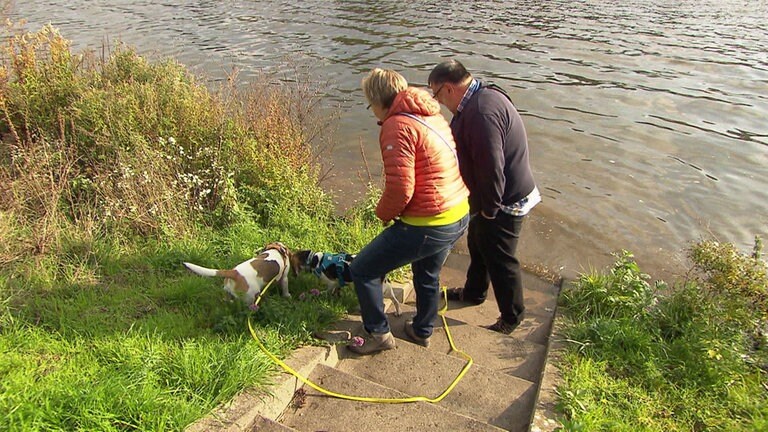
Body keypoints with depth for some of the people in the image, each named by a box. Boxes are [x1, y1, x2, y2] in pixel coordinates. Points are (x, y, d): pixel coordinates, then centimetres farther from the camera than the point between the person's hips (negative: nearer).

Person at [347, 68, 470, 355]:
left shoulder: (398, 126, -17)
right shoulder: (431, 116, 11)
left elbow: (400, 188, -22)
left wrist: (384, 213, -3)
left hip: (428, 226, -9)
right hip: (460, 216, 10)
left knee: (362, 270, 6)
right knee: (428, 274, 31)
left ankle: (378, 334, 21)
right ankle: (422, 331, 51)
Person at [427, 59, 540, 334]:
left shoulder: (482, 112, -30)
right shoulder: (481, 98, 6)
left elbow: (491, 167, -32)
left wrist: (489, 208, -20)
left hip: (503, 203, -10)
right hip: (488, 199, 10)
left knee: (500, 259, 7)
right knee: (478, 246, 27)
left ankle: (511, 316, 29)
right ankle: (473, 292, 50)